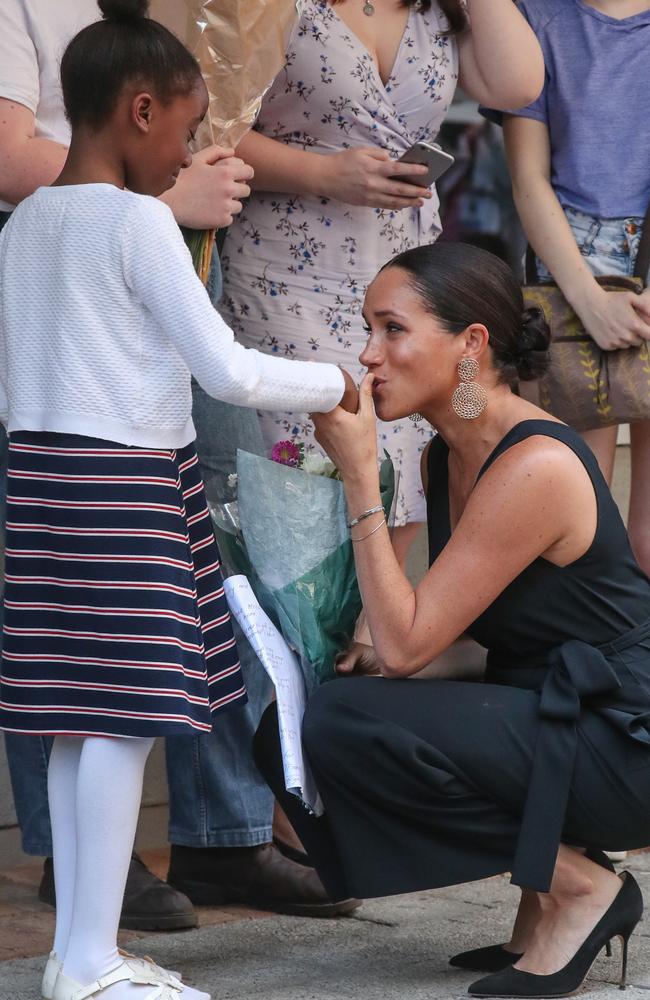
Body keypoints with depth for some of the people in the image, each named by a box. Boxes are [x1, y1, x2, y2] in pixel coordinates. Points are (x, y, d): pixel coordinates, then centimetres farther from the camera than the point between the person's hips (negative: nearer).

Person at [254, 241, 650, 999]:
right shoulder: (444, 458, 7)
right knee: (289, 732, 0)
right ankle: (545, 887, 7)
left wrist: (358, 476, -21)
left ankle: (577, 888, -7)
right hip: (550, 712, 9)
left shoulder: (536, 466, -22)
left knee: (341, 727, -22)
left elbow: (405, 643, -23)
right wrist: (383, 653, -2)